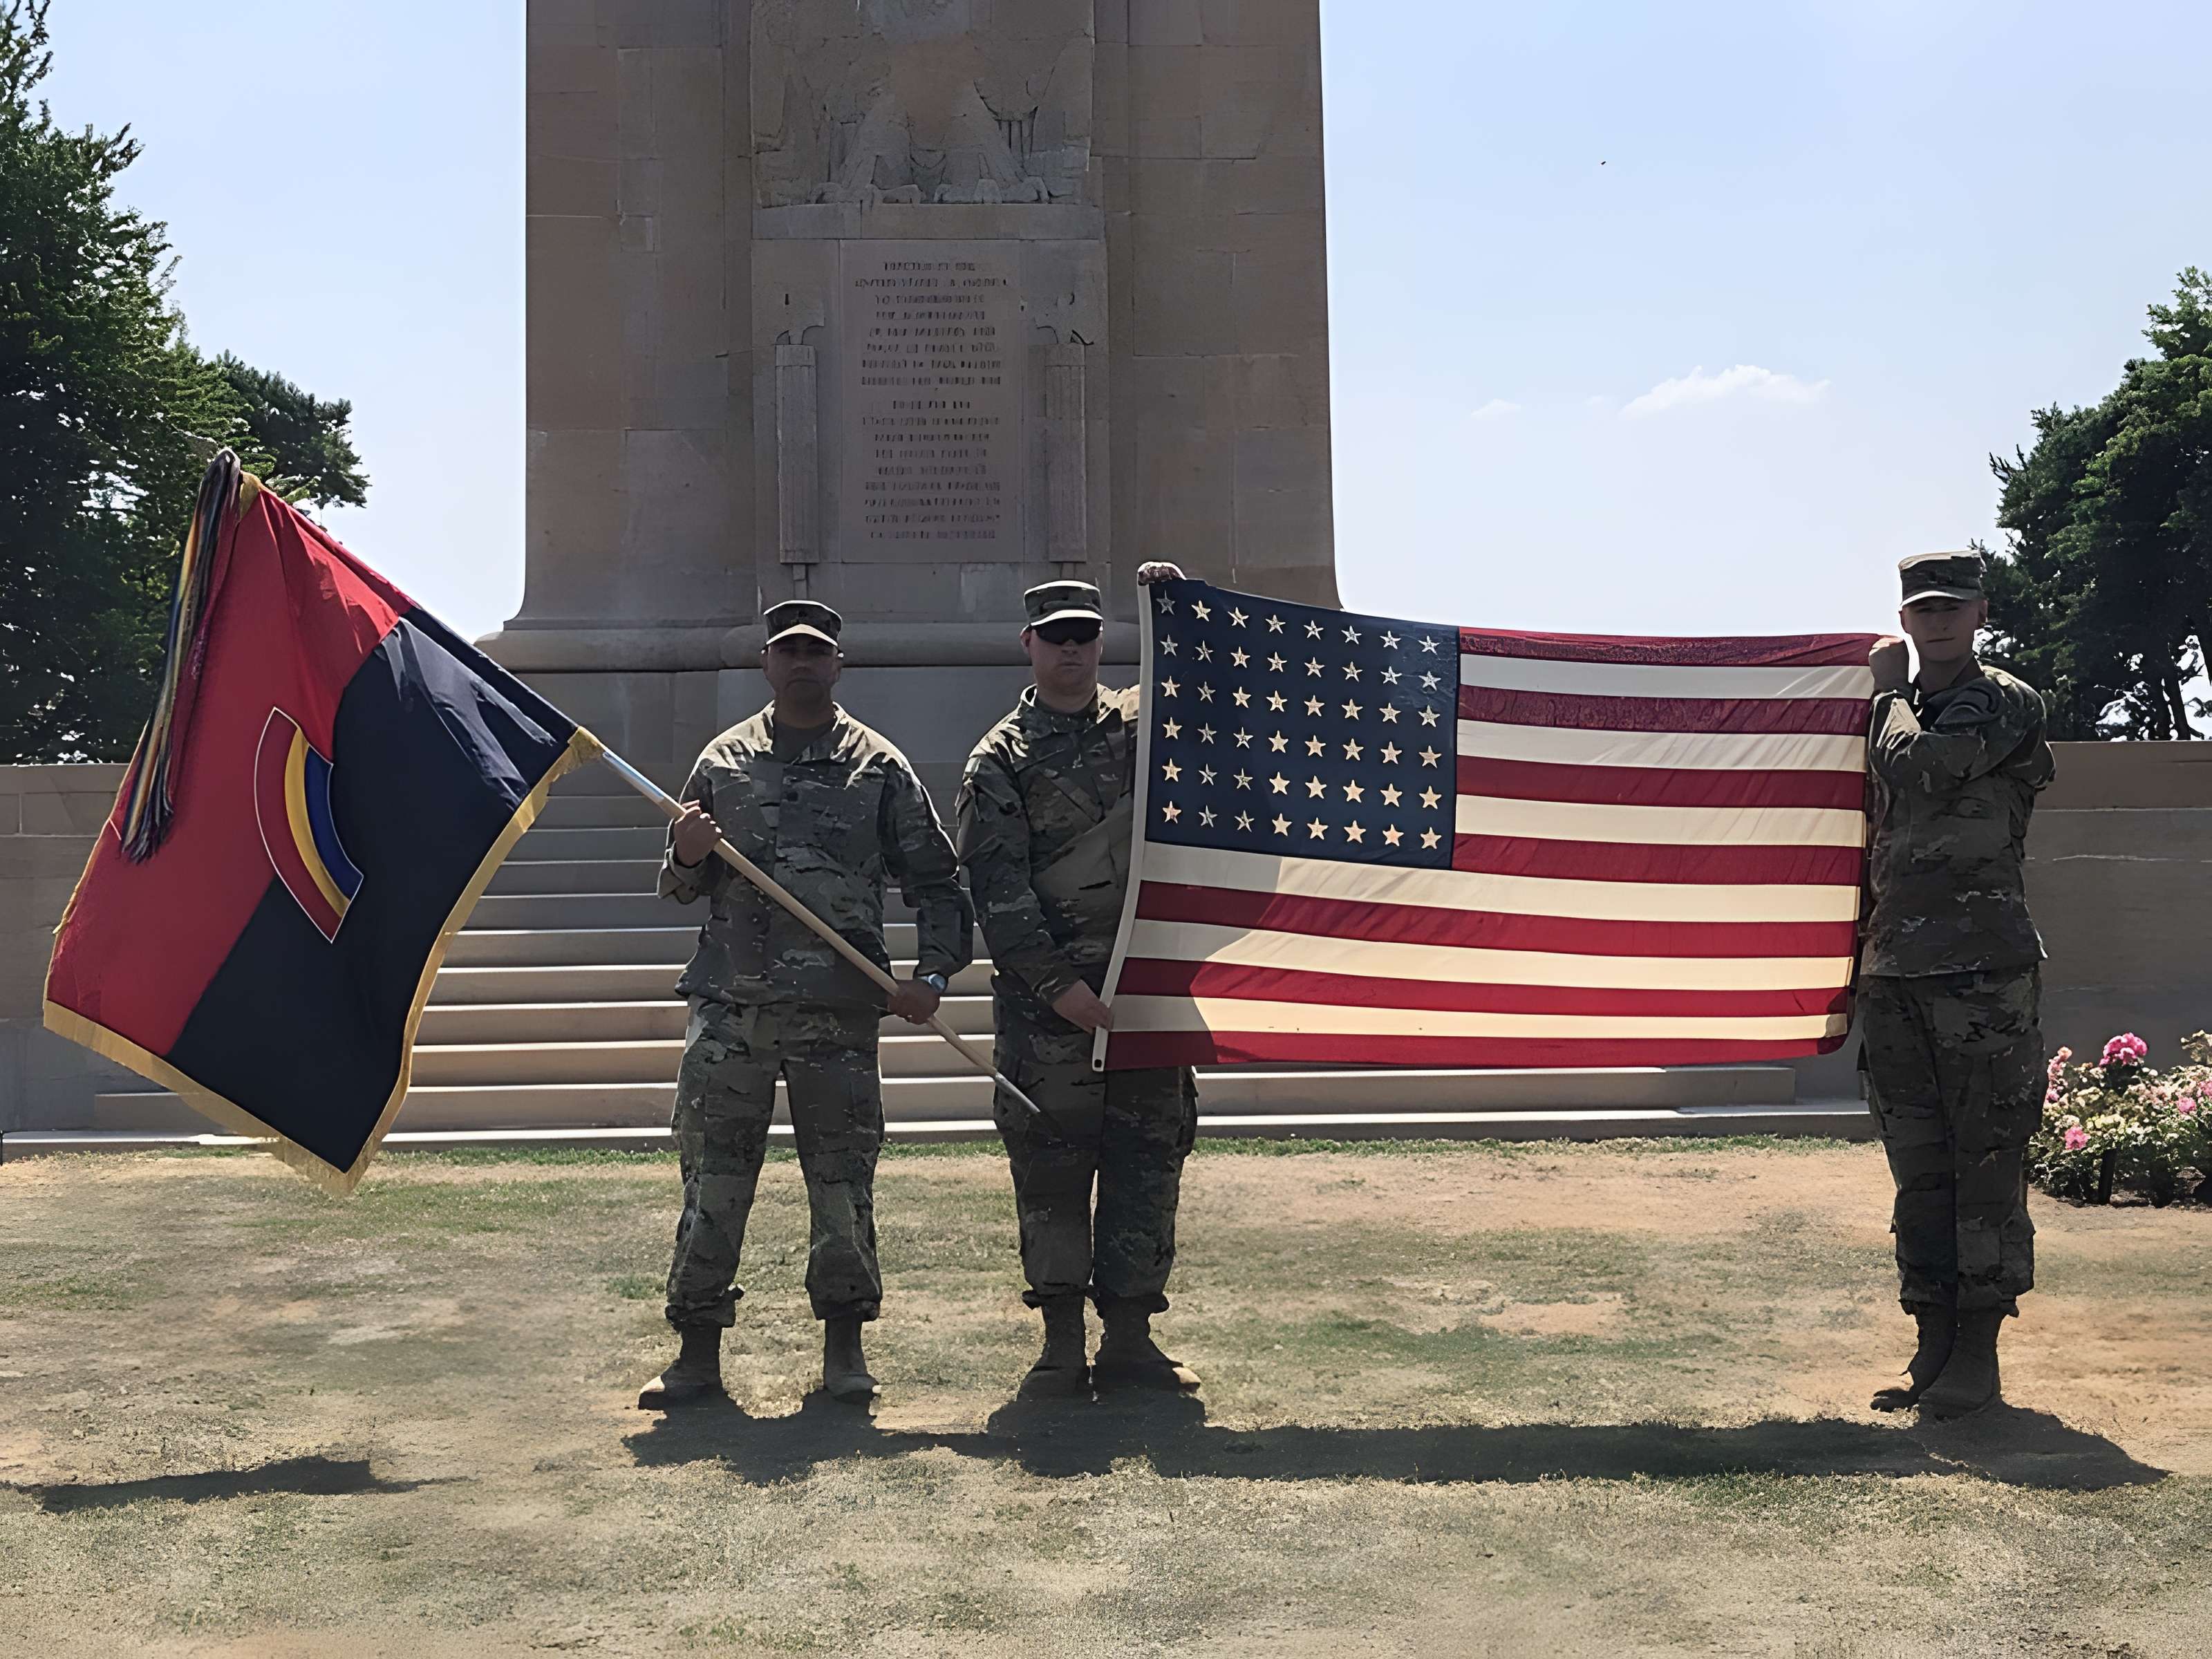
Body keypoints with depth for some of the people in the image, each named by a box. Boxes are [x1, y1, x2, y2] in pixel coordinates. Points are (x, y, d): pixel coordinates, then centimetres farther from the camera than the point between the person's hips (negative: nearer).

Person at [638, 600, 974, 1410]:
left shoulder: (880, 767, 7)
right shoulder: (723, 760, 11)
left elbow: (936, 880, 9)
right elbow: (678, 887, 16)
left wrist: (933, 972, -3)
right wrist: (687, 858, -7)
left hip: (840, 1010, -1)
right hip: (731, 1007, 1)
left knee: (843, 1178, 3)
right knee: (712, 1178, 2)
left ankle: (845, 1347, 16)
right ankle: (698, 1351, 11)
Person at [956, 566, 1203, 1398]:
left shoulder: (1145, 722, 12)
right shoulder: (1000, 759, 1)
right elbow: (997, 889, -6)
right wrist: (1058, 982, -14)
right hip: (1048, 993, -3)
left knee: (1150, 1157, 5)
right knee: (1051, 1166, 0)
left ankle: (1129, 1338, 14)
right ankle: (1062, 1344, 9)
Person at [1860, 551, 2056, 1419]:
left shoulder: (2005, 703, -3)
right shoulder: (1893, 715, 16)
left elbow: (1915, 767, -20)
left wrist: (1890, 690, -1)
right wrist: (1864, 957, 14)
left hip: (1983, 969, -6)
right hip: (1894, 973, 6)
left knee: (1986, 1166, -1)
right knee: (1918, 1170, 9)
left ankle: (1978, 1352, 6)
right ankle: (1934, 1345, 16)